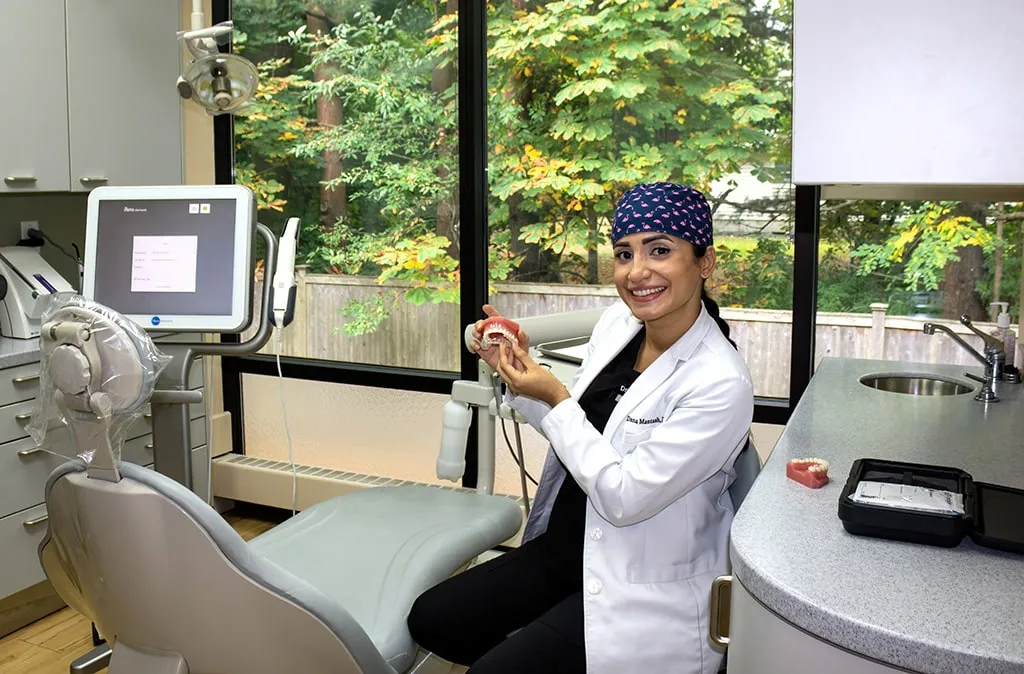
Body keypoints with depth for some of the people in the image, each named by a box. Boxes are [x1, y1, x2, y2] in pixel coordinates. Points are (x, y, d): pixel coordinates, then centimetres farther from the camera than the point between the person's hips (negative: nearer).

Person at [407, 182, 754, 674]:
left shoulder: (721, 384, -25)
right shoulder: (616, 323, -4)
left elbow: (622, 497, -23)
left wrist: (555, 399, -20)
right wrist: (515, 374, -5)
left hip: (645, 592, -7)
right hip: (564, 548, 7)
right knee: (430, 620, 6)